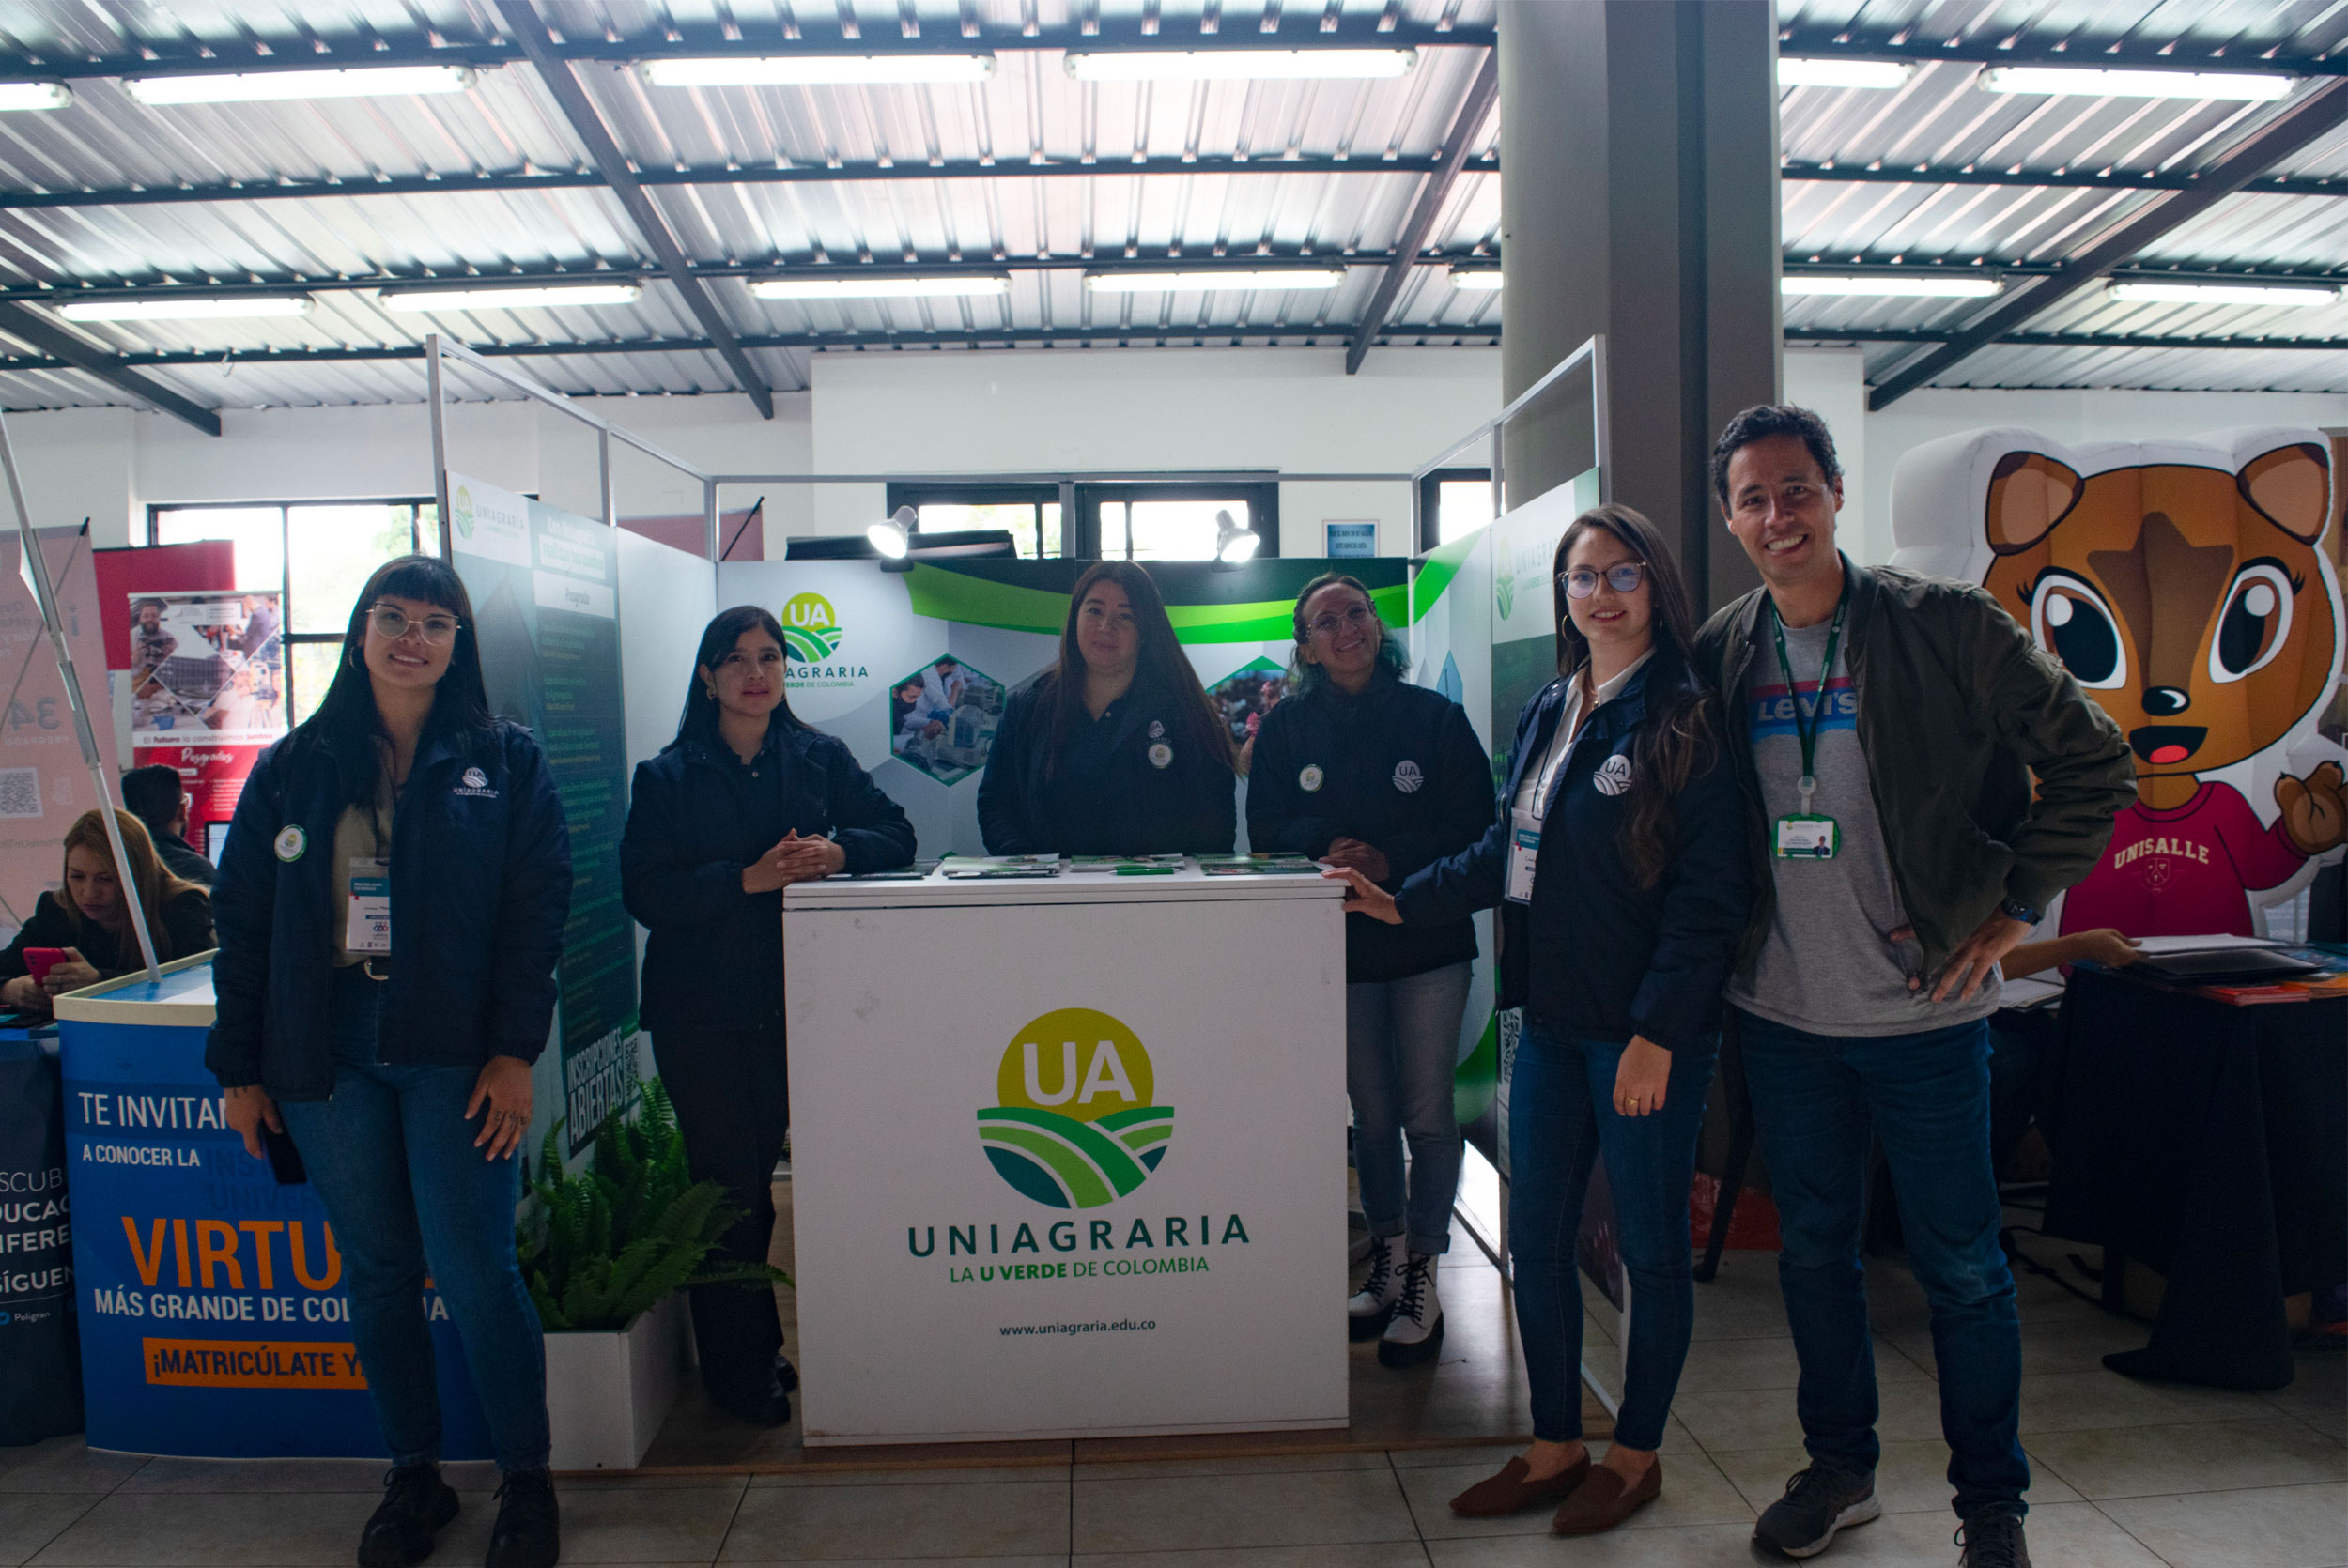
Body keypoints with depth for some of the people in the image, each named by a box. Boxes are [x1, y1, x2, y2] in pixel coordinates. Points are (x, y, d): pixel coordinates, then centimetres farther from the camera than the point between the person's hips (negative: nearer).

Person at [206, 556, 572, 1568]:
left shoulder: (503, 762, 3)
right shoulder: (294, 769, 10)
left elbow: (537, 908, -3)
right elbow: (243, 917, 10)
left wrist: (514, 1049, -11)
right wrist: (240, 1065, 6)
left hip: (453, 1053, -3)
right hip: (326, 1056, 3)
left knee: (475, 1273, -4)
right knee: (377, 1272, 11)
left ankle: (526, 1482, 13)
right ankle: (413, 1478, 27)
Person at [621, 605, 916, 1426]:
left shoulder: (821, 758, 10)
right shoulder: (668, 776, 2)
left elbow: (895, 834, 5)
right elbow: (643, 890, -8)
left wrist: (837, 851, -15)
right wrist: (750, 878, -19)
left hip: (794, 1001, 2)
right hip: (700, 1010, -2)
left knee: (761, 1173, 8)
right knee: (727, 1185, 2)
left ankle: (761, 1351, 25)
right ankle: (739, 1373, 16)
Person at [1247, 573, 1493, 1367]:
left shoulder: (1435, 716, -2)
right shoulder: (1285, 728, 4)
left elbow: (1476, 823, -6)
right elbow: (1266, 828, -1)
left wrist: (1392, 861, -19)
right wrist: (1325, 846, -20)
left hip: (1430, 943, -2)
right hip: (1339, 945, 2)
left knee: (1427, 1113, 1)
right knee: (1371, 1114, 13)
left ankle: (1423, 1279, 15)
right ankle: (1386, 1264, 29)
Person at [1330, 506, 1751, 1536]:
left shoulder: (1688, 717, -10)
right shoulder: (1547, 712, 11)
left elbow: (1711, 892, -14)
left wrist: (1659, 1031, -18)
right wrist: (1405, 902, 16)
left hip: (1649, 1032, -6)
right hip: (1552, 1024, 7)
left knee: (1650, 1247, 9)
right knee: (1535, 1240, 12)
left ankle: (1638, 1453, 29)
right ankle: (1555, 1446, 30)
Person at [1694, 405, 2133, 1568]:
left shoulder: (1947, 626, -8)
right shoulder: (1720, 655, 2)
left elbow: (2092, 765, -3)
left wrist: (2011, 909, -7)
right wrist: (1721, 953, 6)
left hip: (1923, 1008, -3)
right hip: (1781, 1014, 3)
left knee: (1962, 1265, 8)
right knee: (1813, 1252, 16)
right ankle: (1839, 1467, 35)